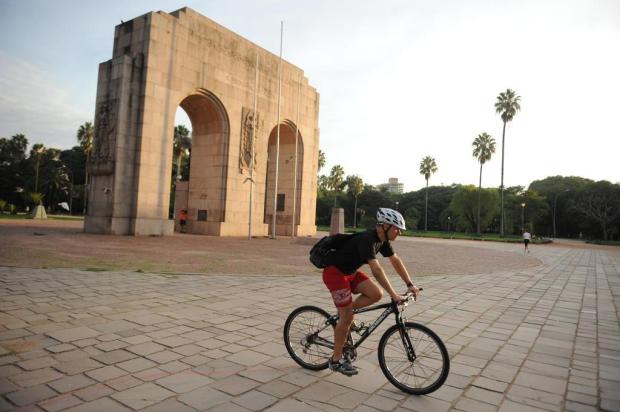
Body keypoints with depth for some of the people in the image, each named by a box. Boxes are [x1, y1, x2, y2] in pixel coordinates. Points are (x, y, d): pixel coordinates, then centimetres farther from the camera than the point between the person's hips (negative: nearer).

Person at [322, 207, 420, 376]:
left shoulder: (382, 240, -1)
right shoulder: (367, 240, -29)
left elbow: (396, 261, 5)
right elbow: (376, 269, -36)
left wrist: (410, 285, -1)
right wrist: (393, 295, -37)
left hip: (350, 271, 9)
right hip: (334, 272, -8)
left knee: (376, 294, -9)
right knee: (347, 317, -7)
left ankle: (344, 312, 10)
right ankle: (336, 360, 9)